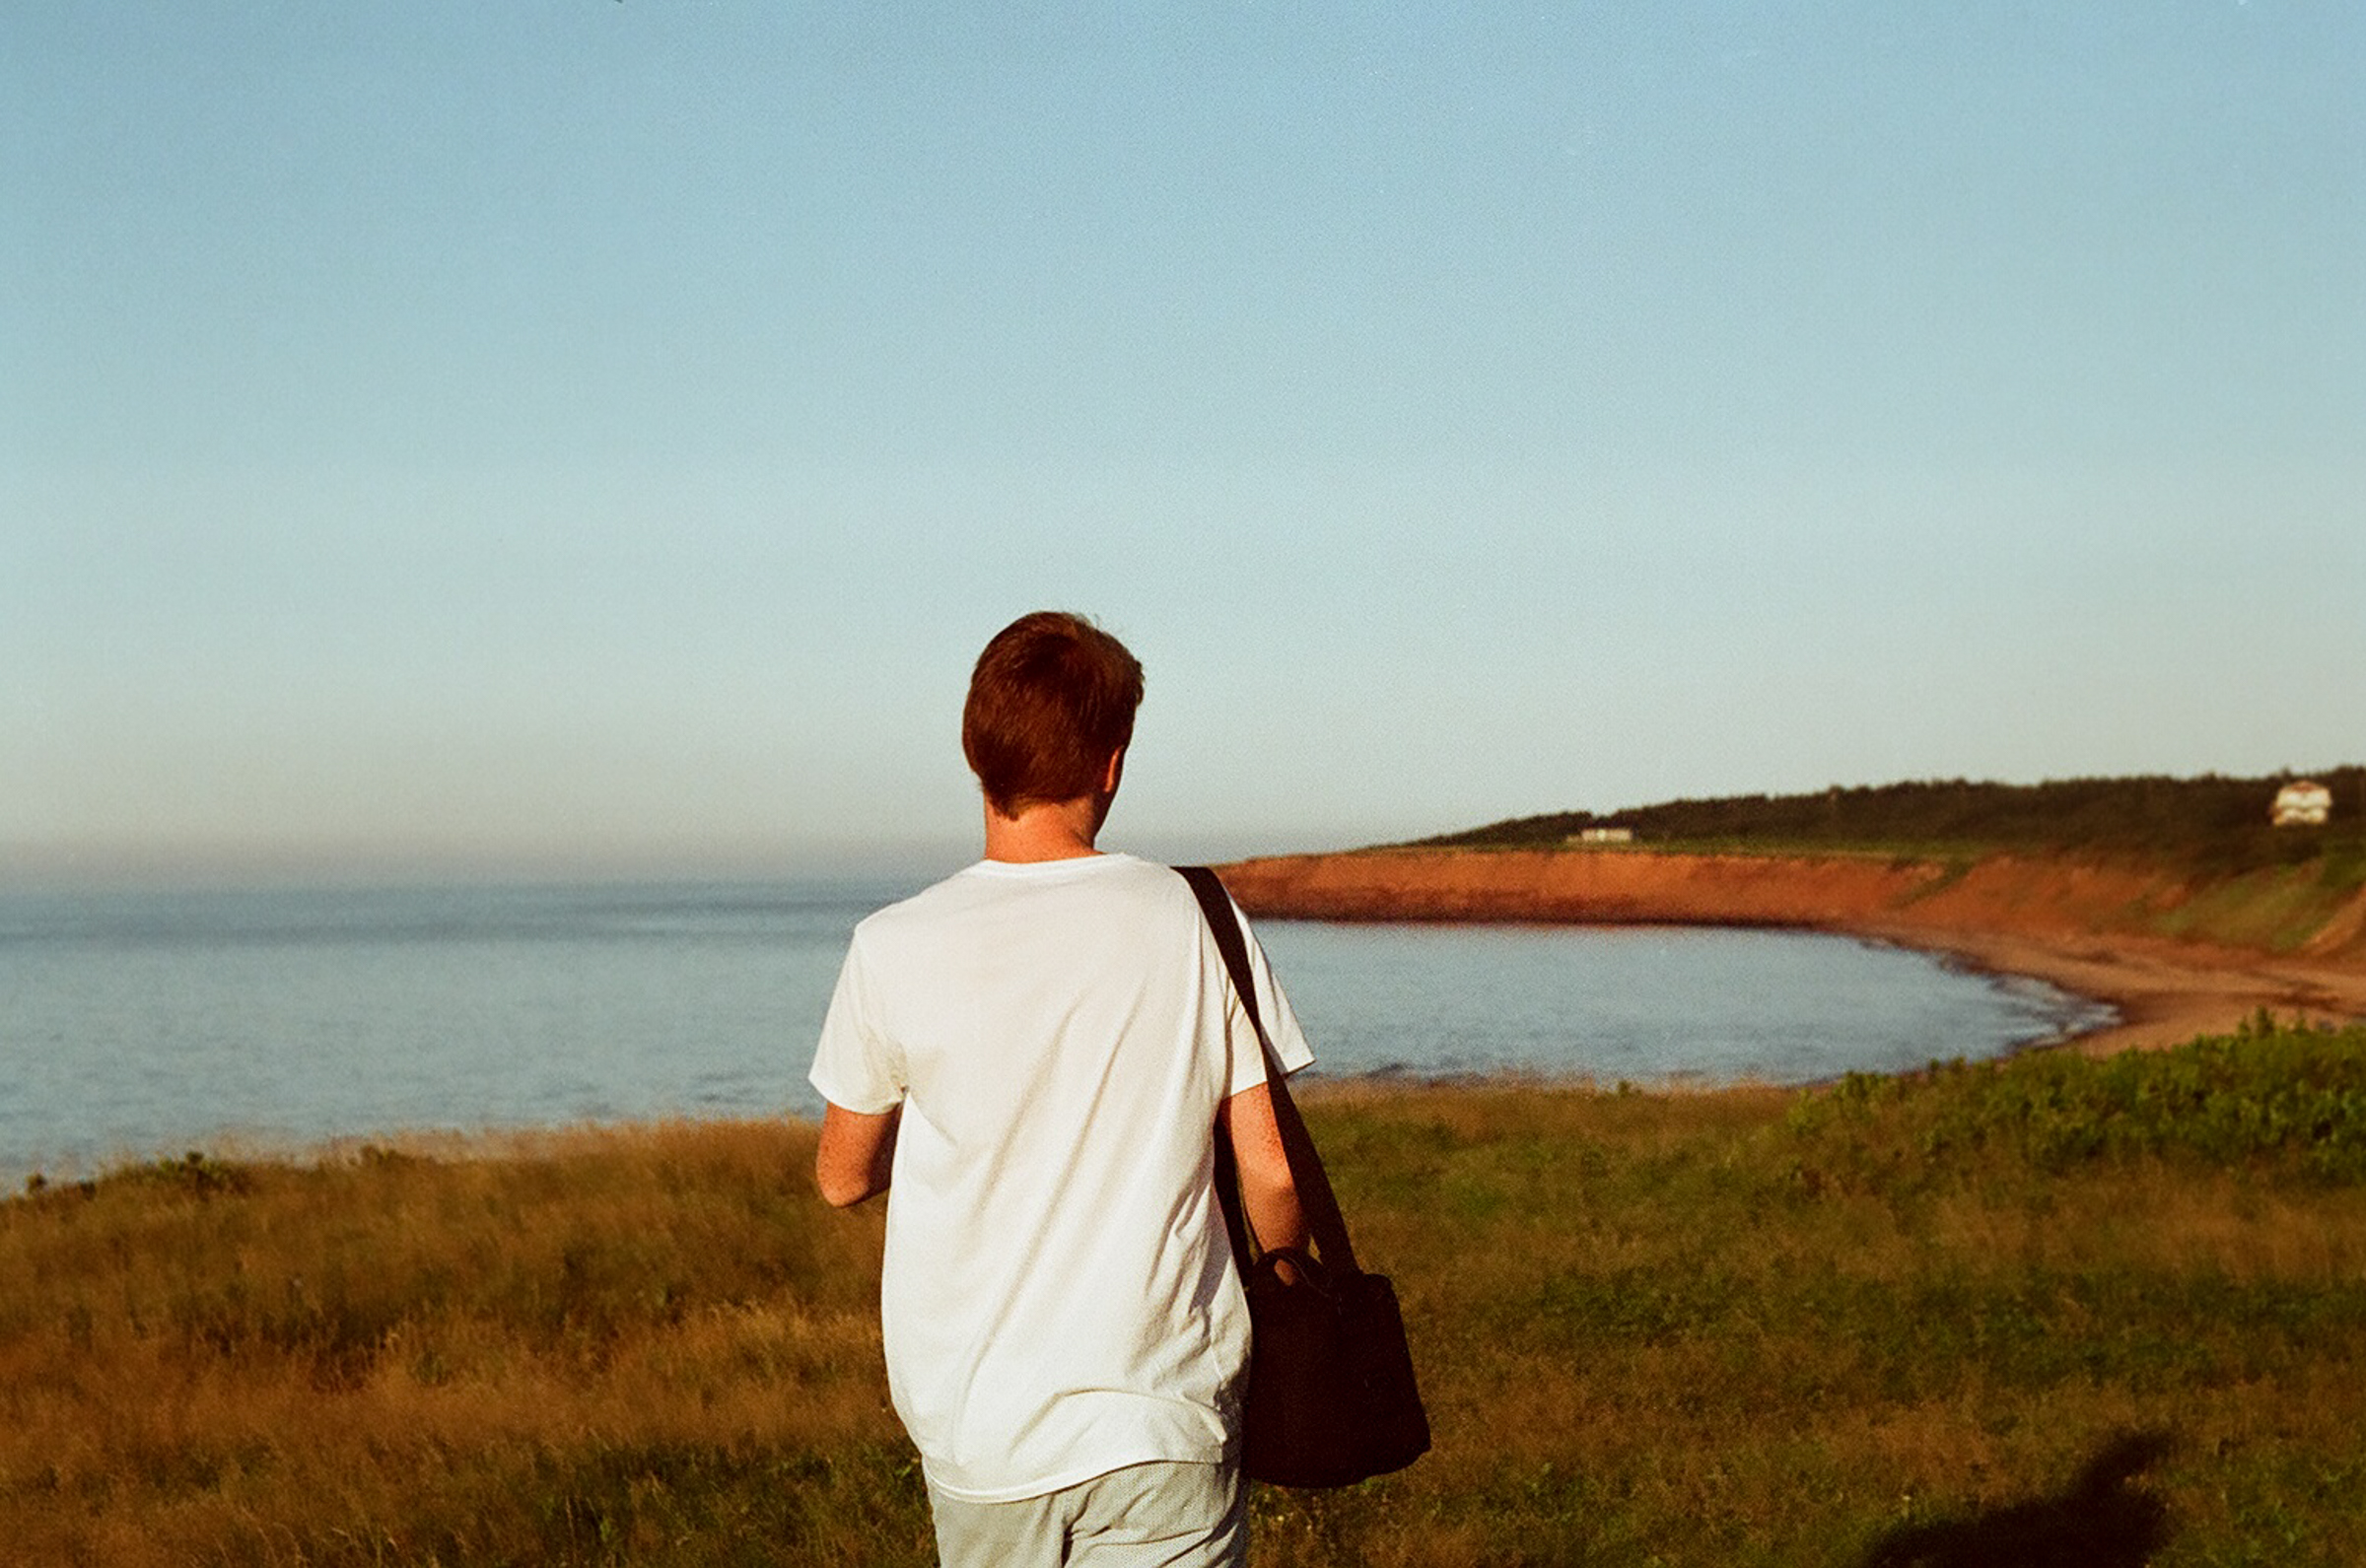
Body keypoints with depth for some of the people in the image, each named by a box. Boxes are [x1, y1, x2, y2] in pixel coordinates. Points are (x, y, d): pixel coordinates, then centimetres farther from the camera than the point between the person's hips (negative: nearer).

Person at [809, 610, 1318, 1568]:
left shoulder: (894, 951, -7)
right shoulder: (1196, 924, -5)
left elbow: (843, 1178, 6)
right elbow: (1271, 1168, -2)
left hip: (979, 1427, 1)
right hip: (1161, 1420, -1)